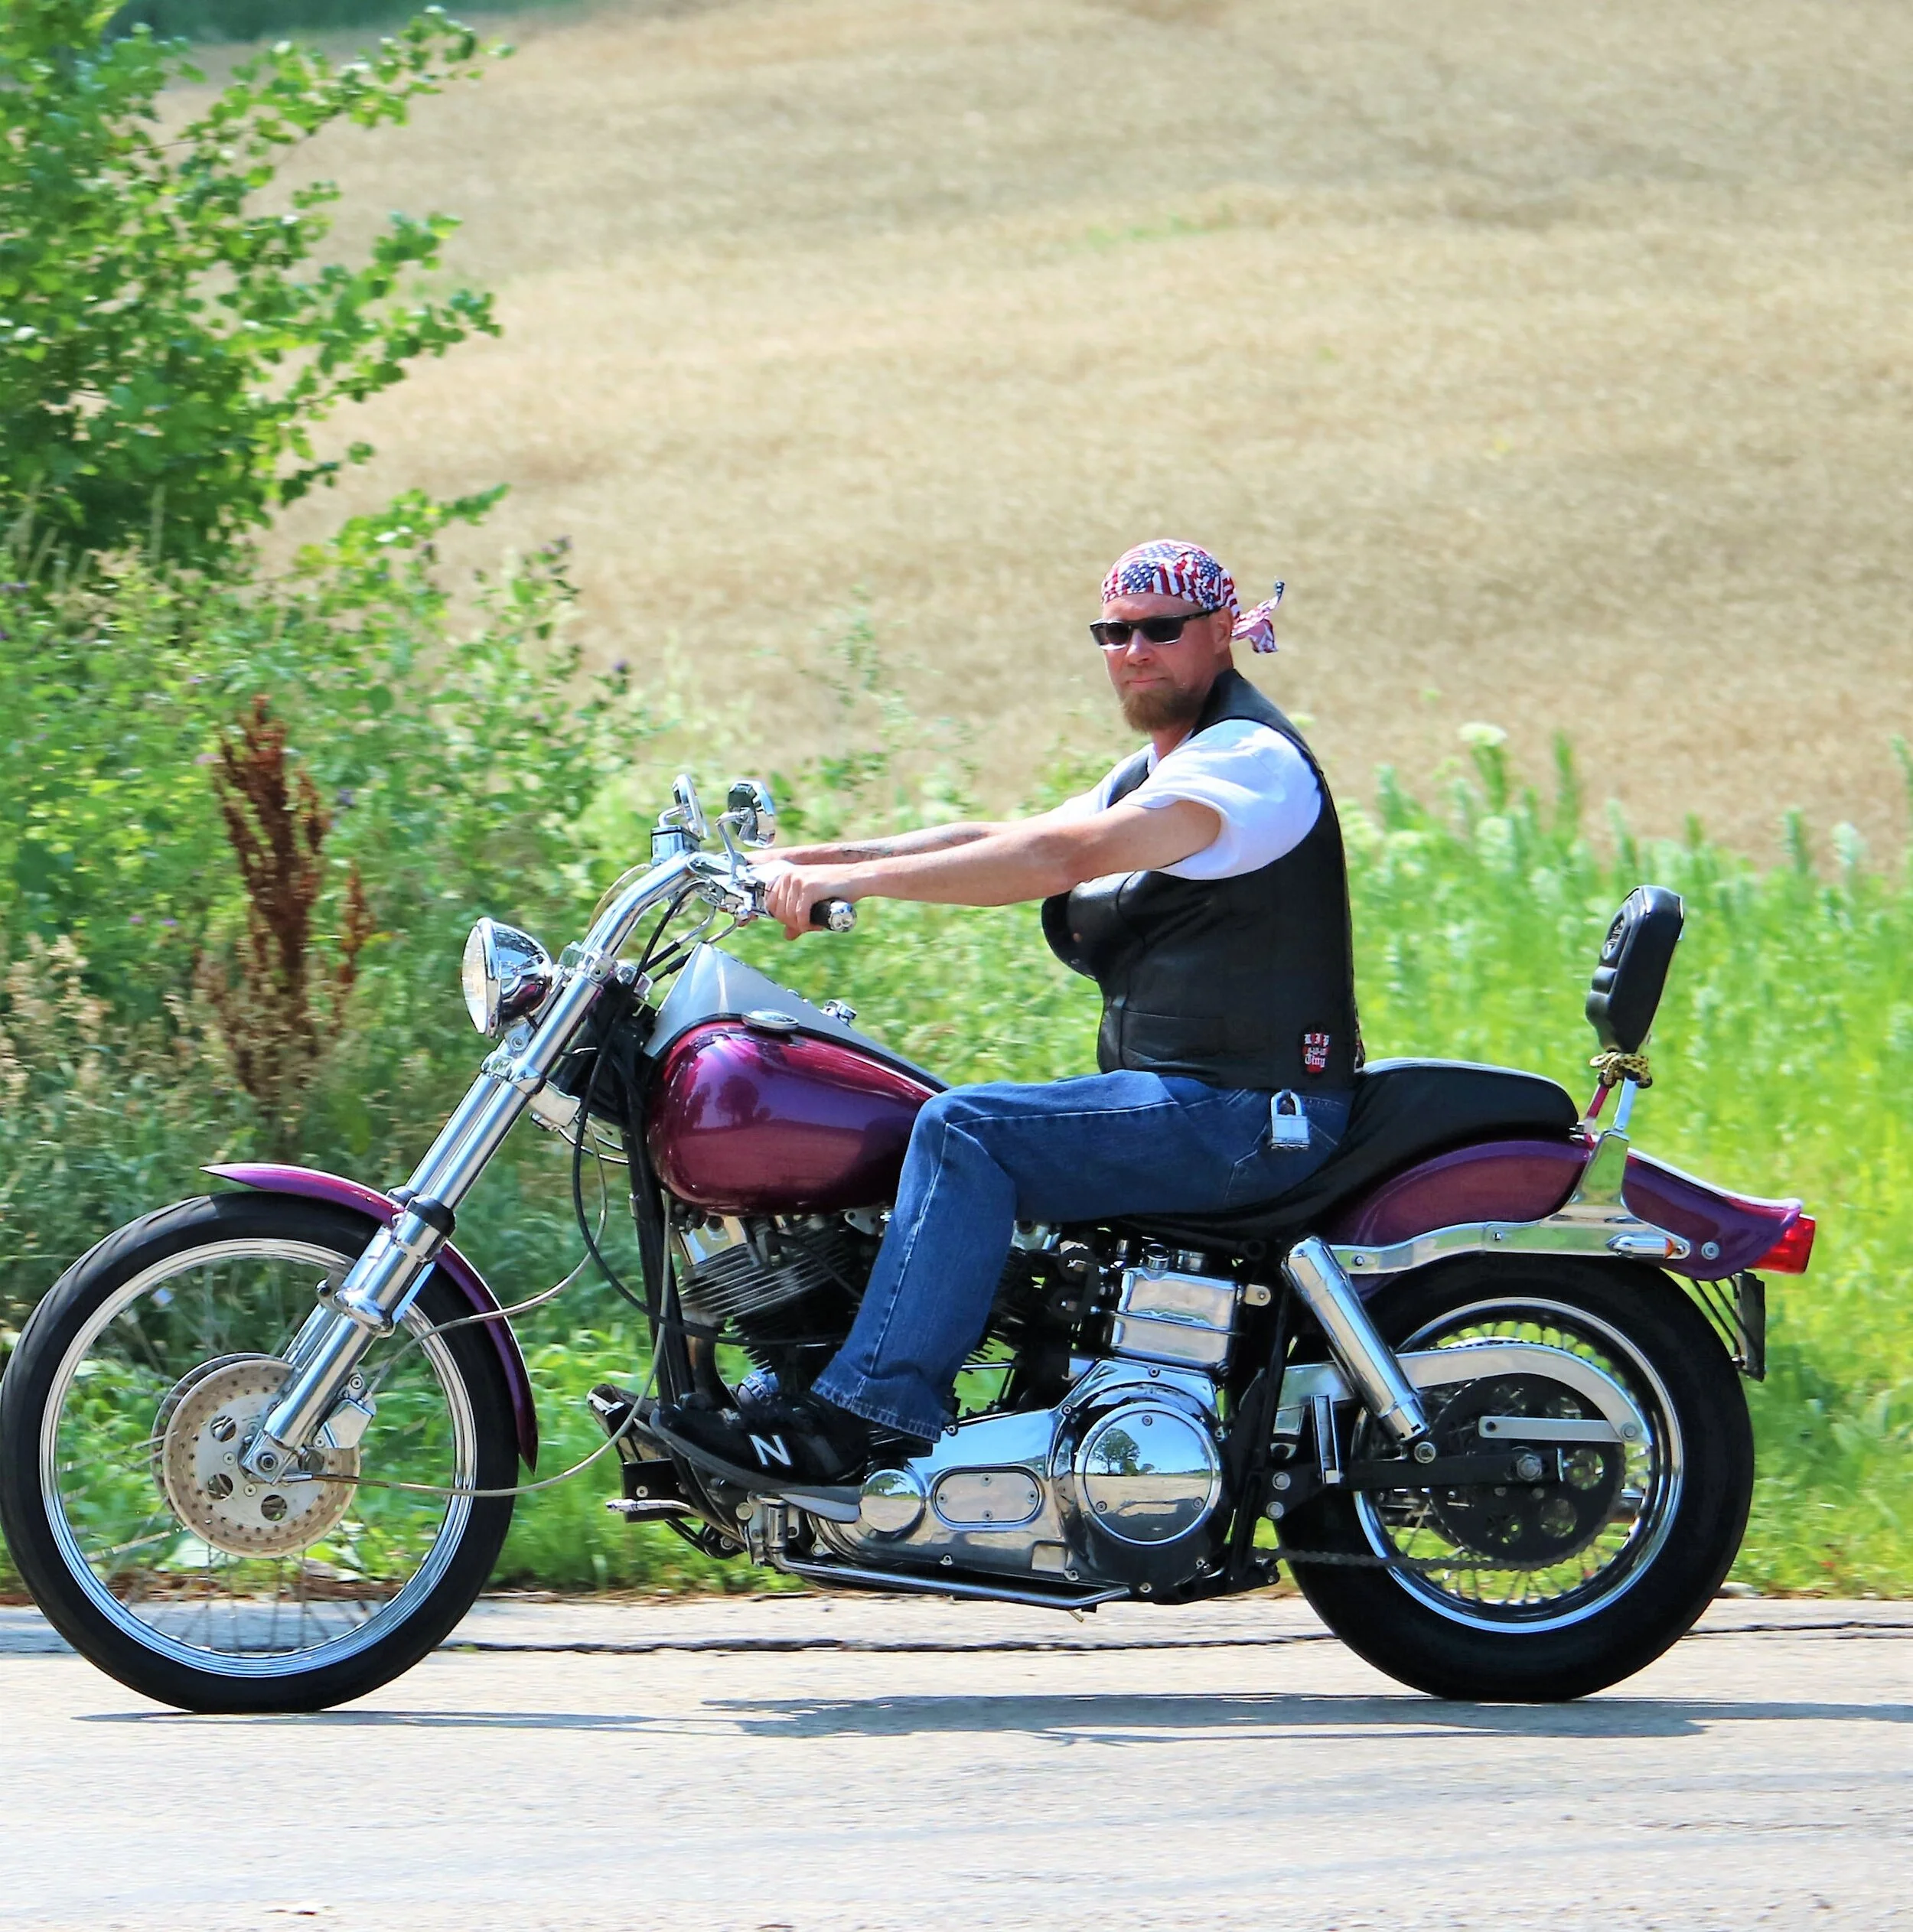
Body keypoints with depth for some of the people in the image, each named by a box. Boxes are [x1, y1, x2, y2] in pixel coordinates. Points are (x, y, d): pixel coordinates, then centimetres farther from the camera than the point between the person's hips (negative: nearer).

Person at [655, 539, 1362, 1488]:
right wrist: (820, 859, 1)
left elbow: (1064, 855, -24)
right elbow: (997, 841, 14)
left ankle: (864, 1414, -28)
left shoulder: (1250, 758, -12)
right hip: (1174, 1098, 11)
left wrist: (860, 877, -25)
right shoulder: (1152, 775, 22)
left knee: (966, 1130, -24)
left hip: (1245, 1113, -11)